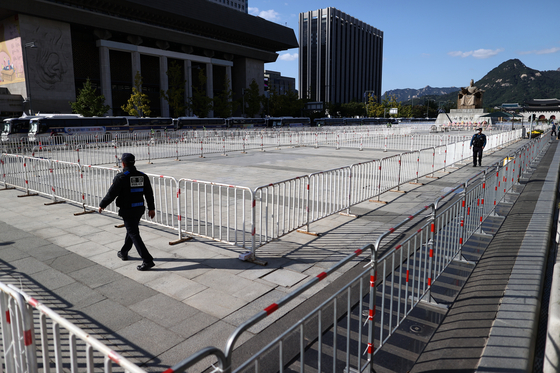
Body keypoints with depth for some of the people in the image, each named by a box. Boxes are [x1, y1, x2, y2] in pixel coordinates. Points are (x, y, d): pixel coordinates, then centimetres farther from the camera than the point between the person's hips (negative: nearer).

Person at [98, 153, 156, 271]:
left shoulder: (121, 177, -16)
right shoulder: (143, 176, 3)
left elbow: (111, 194, -12)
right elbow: (149, 194, 7)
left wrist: (102, 205, 4)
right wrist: (151, 208, 15)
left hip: (127, 210, -7)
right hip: (139, 209, 7)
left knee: (134, 234, -4)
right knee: (131, 230, 23)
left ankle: (147, 260, -9)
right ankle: (124, 253, 41)